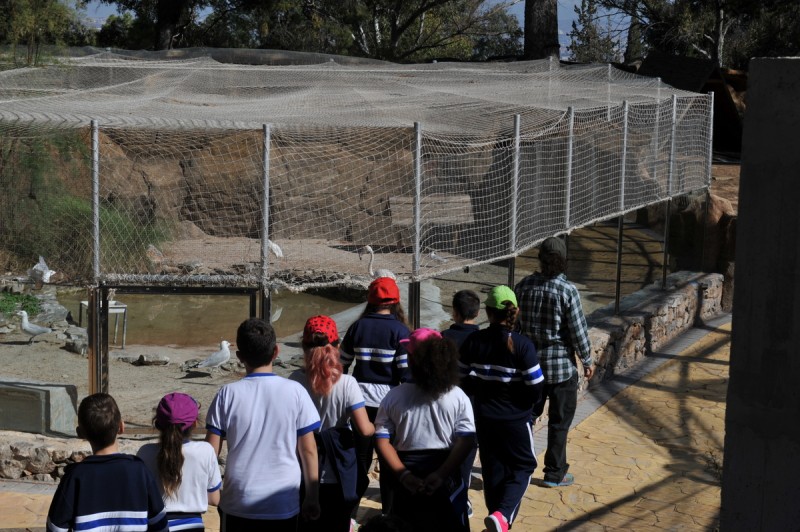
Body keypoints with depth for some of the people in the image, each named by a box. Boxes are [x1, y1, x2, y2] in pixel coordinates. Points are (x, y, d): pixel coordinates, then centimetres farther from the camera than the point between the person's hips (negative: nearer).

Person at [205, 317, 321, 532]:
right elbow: (308, 451, -3)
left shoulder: (228, 394, -7)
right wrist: (312, 497, 8)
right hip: (284, 505, 0)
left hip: (238, 505, 0)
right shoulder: (295, 392, -7)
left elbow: (211, 450, -3)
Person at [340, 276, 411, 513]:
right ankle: (389, 511, 16)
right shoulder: (400, 330, -9)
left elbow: (342, 363, 6)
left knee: (360, 458, 13)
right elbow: (406, 371, -12)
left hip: (360, 401, 3)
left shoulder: (357, 327, 1)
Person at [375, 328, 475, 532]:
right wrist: (441, 474, -15)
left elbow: (382, 441, -9)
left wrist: (403, 475, -11)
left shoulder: (394, 397, -4)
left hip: (407, 478, 0)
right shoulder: (458, 397, -5)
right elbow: (465, 442, -12)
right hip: (446, 479, 0)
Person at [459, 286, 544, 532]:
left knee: (493, 470, 17)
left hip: (484, 418, 4)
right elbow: (535, 387, -15)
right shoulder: (522, 345, -17)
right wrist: (527, 403, 7)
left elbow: (463, 380, 0)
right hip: (516, 418, -3)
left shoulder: (473, 342, -6)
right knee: (522, 466, 13)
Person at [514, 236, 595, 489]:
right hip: (561, 365, -4)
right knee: (559, 421, 8)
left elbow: (514, 323, 5)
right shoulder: (567, 290, -17)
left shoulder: (523, 286, -3)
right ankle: (555, 473, 16)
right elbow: (578, 330, -12)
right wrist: (587, 361, 1)